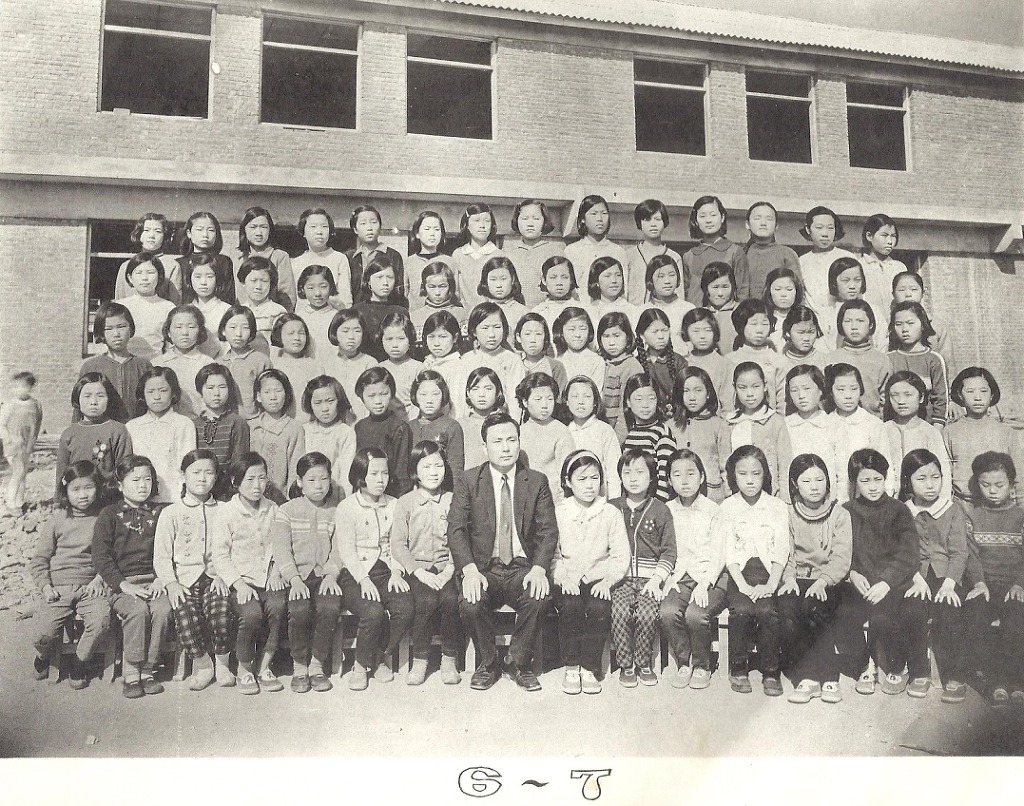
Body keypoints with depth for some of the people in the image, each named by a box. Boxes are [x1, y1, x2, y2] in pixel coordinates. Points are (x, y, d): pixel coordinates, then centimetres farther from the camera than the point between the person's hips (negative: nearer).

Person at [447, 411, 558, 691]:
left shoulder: (537, 482, 7)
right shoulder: (468, 481, 4)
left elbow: (548, 531, 0)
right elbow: (456, 530, -5)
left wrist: (539, 569, -18)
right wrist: (469, 570, -22)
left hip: (523, 567, 1)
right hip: (483, 568, 0)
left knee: (539, 598, -30)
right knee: (471, 604, -30)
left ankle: (518, 662, -3)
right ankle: (487, 664, 0)